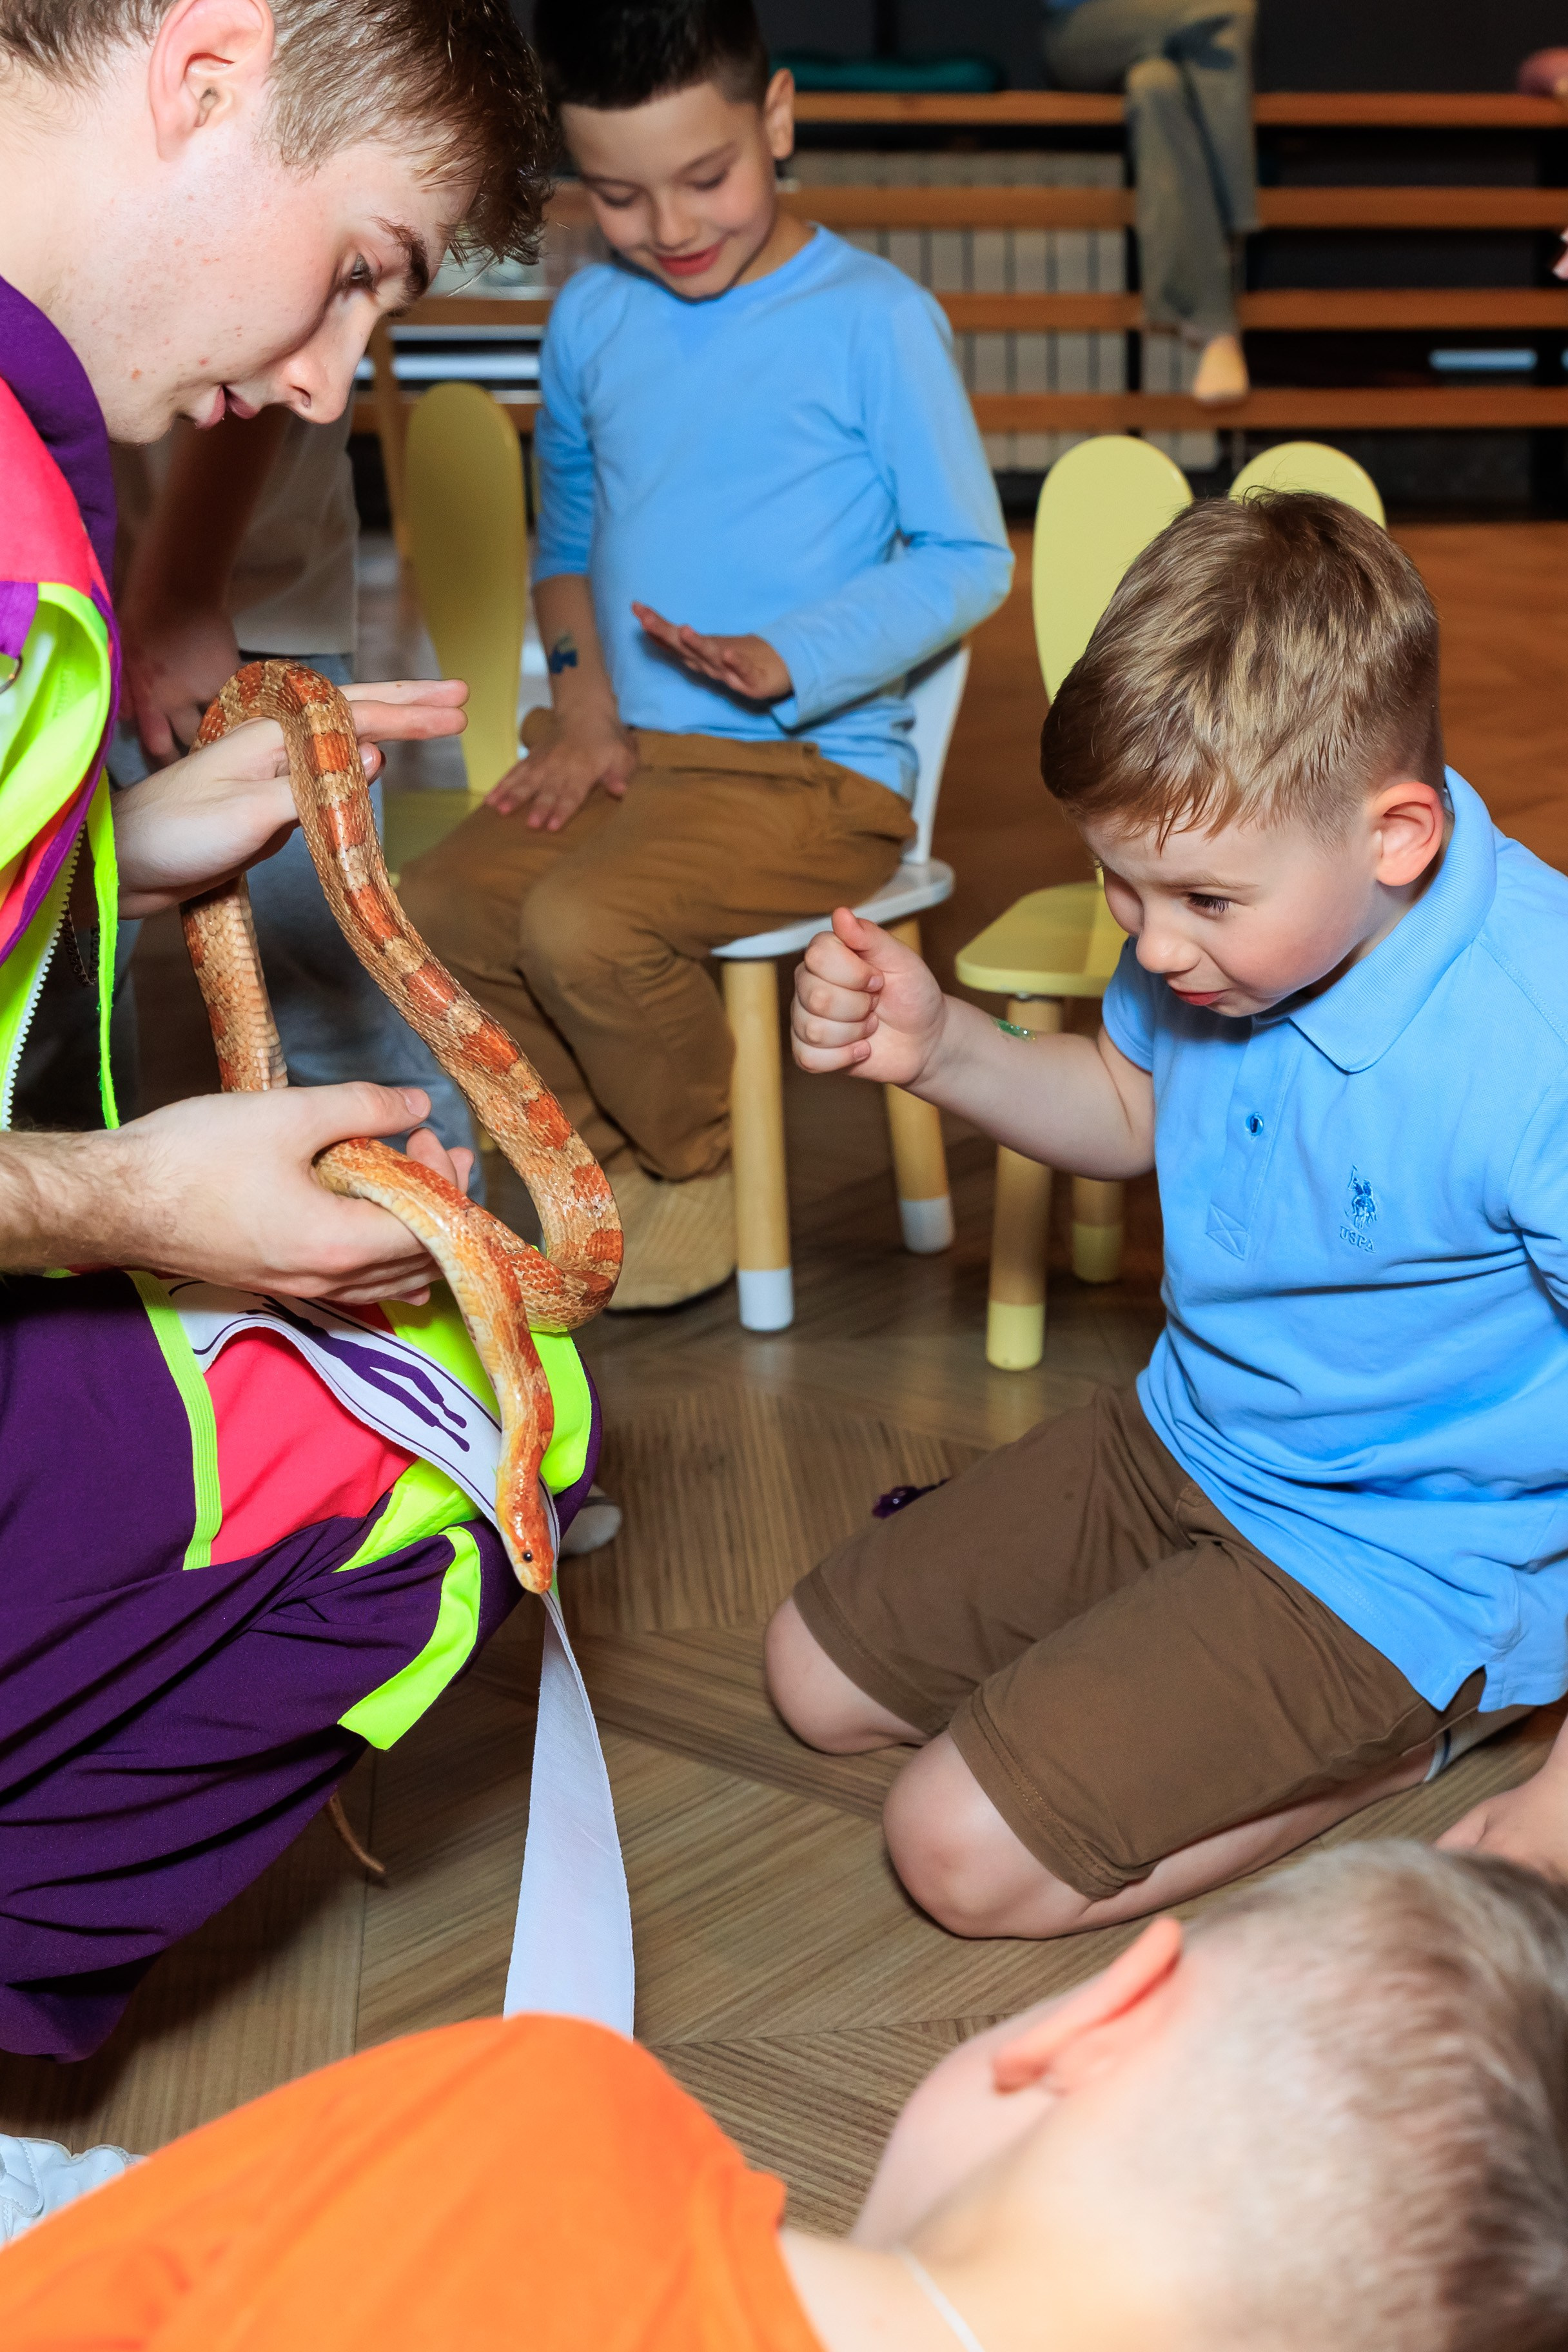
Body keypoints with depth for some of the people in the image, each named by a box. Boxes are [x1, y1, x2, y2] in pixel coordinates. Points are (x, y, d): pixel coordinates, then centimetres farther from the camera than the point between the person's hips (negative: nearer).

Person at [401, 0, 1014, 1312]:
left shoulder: (874, 320, -9)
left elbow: (967, 559, -7)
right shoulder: (591, 318, 9)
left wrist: (788, 661, -21)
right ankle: (614, 1162, 9)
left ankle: (705, 1174, 2)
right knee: (442, 906, -13)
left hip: (815, 770, -6)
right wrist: (584, 700, 4)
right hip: (628, 749, 6)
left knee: (581, 922, -27)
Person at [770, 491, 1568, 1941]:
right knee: (820, 1677, 16)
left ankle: (1401, 1744, 3)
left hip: (1398, 1559, -8)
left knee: (964, 1852, -15)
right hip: (1182, 1442, 8)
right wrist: (935, 1045, -9)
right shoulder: (1236, 916, -10)